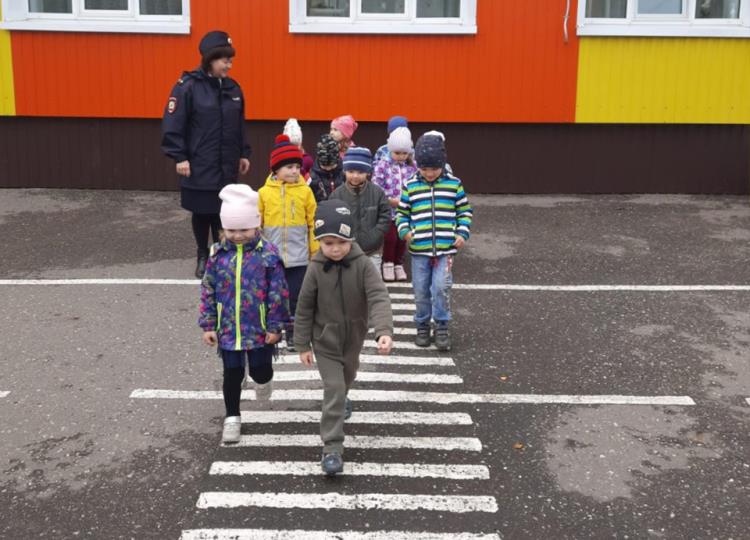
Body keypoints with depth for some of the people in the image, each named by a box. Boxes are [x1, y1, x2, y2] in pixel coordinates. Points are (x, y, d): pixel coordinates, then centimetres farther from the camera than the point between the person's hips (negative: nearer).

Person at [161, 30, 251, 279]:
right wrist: (179, 156, -15)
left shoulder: (233, 88, 7)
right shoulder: (188, 86, -11)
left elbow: (240, 125, 16)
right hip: (198, 166, -4)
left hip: (227, 166, 4)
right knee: (202, 212, 8)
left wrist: (243, 153, 14)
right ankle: (203, 257, 25)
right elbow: (172, 124, -12)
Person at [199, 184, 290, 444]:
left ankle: (262, 381, 47)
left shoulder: (267, 254, -11)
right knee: (232, 374, 7)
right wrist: (208, 325, 1)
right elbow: (208, 291, 3)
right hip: (228, 329, 2)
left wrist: (275, 326, -8)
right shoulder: (218, 254, -3)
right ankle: (232, 419, 24)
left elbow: (278, 293, -7)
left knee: (260, 370, 9)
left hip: (260, 329, -1)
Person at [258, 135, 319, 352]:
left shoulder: (305, 191, -2)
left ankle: (293, 336, 21)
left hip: (298, 257, 0)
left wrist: (315, 252, 3)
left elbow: (314, 224, 2)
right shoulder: (264, 193, -2)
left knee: (295, 297, 7)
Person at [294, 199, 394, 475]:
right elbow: (304, 308, -8)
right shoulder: (316, 269, -16)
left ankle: (340, 400, 62)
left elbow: (378, 298, -28)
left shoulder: (362, 265, -18)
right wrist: (303, 344, -5)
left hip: (353, 338, 2)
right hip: (325, 341, -2)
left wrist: (384, 330, -43)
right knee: (333, 388, -9)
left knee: (346, 378, 27)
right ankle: (332, 447, -3)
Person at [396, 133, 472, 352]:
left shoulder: (454, 184, 3)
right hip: (419, 250, 1)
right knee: (421, 291, 7)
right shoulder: (411, 186, 4)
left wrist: (462, 233, -2)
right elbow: (402, 212, 12)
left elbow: (464, 211, 11)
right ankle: (422, 326, 26)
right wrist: (404, 231, -5)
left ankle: (442, 326, 6)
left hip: (445, 249, -1)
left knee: (441, 288, -11)